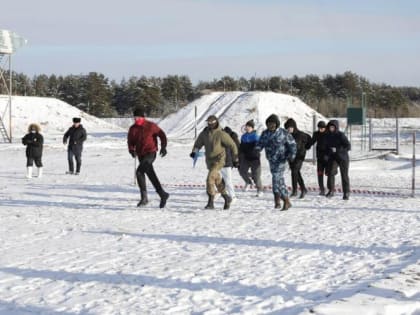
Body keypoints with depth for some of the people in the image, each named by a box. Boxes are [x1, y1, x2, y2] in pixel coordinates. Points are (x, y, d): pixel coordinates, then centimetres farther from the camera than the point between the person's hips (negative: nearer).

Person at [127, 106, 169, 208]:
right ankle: (163, 195, 23)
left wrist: (163, 147, -10)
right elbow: (130, 141, 11)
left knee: (139, 172, -23)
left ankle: (144, 197, -17)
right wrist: (132, 150, -8)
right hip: (141, 155, 6)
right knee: (151, 175, 10)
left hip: (150, 153, -6)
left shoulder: (150, 126, -8)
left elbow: (162, 135, 0)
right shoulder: (133, 129, 5)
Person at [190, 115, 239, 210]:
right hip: (209, 160, 6)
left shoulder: (221, 134, -11)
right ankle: (226, 198, 35)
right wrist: (194, 151, -11)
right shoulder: (204, 133, 5)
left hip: (218, 160, -6)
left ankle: (211, 202, -20)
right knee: (217, 180, 16)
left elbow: (232, 145, -4)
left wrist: (235, 159, 0)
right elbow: (198, 143, 11)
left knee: (210, 178, -22)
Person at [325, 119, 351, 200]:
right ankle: (331, 191, -10)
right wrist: (327, 154, 11)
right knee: (330, 173, -16)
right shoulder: (328, 136, 6)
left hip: (343, 158, -4)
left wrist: (337, 149, -24)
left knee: (344, 175, 2)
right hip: (332, 158, 4)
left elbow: (348, 146, -17)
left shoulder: (341, 135, -12)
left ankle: (346, 193, 14)